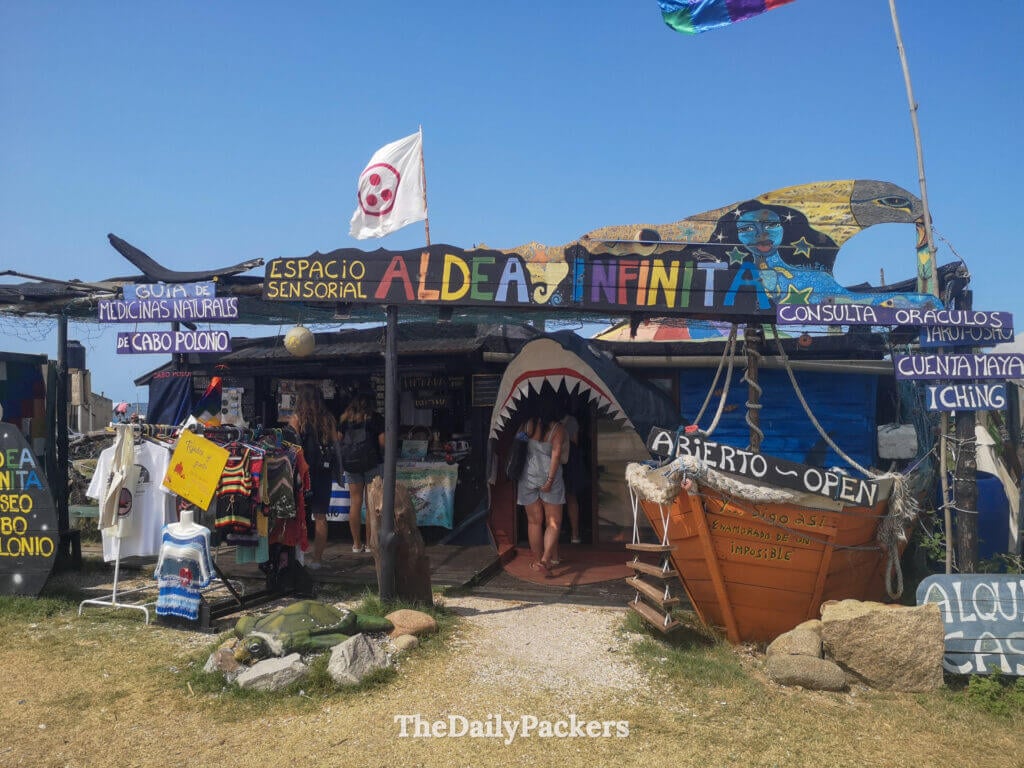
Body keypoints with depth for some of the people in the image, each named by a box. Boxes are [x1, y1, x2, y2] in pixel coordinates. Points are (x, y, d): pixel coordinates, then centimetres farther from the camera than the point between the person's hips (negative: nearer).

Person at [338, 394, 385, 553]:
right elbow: (383, 442, -6)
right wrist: (380, 454, 14)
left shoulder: (345, 419, 10)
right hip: (371, 463, -3)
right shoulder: (376, 419, 1)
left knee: (355, 503, 7)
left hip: (350, 464, 3)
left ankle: (357, 544, 12)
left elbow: (338, 440, 6)